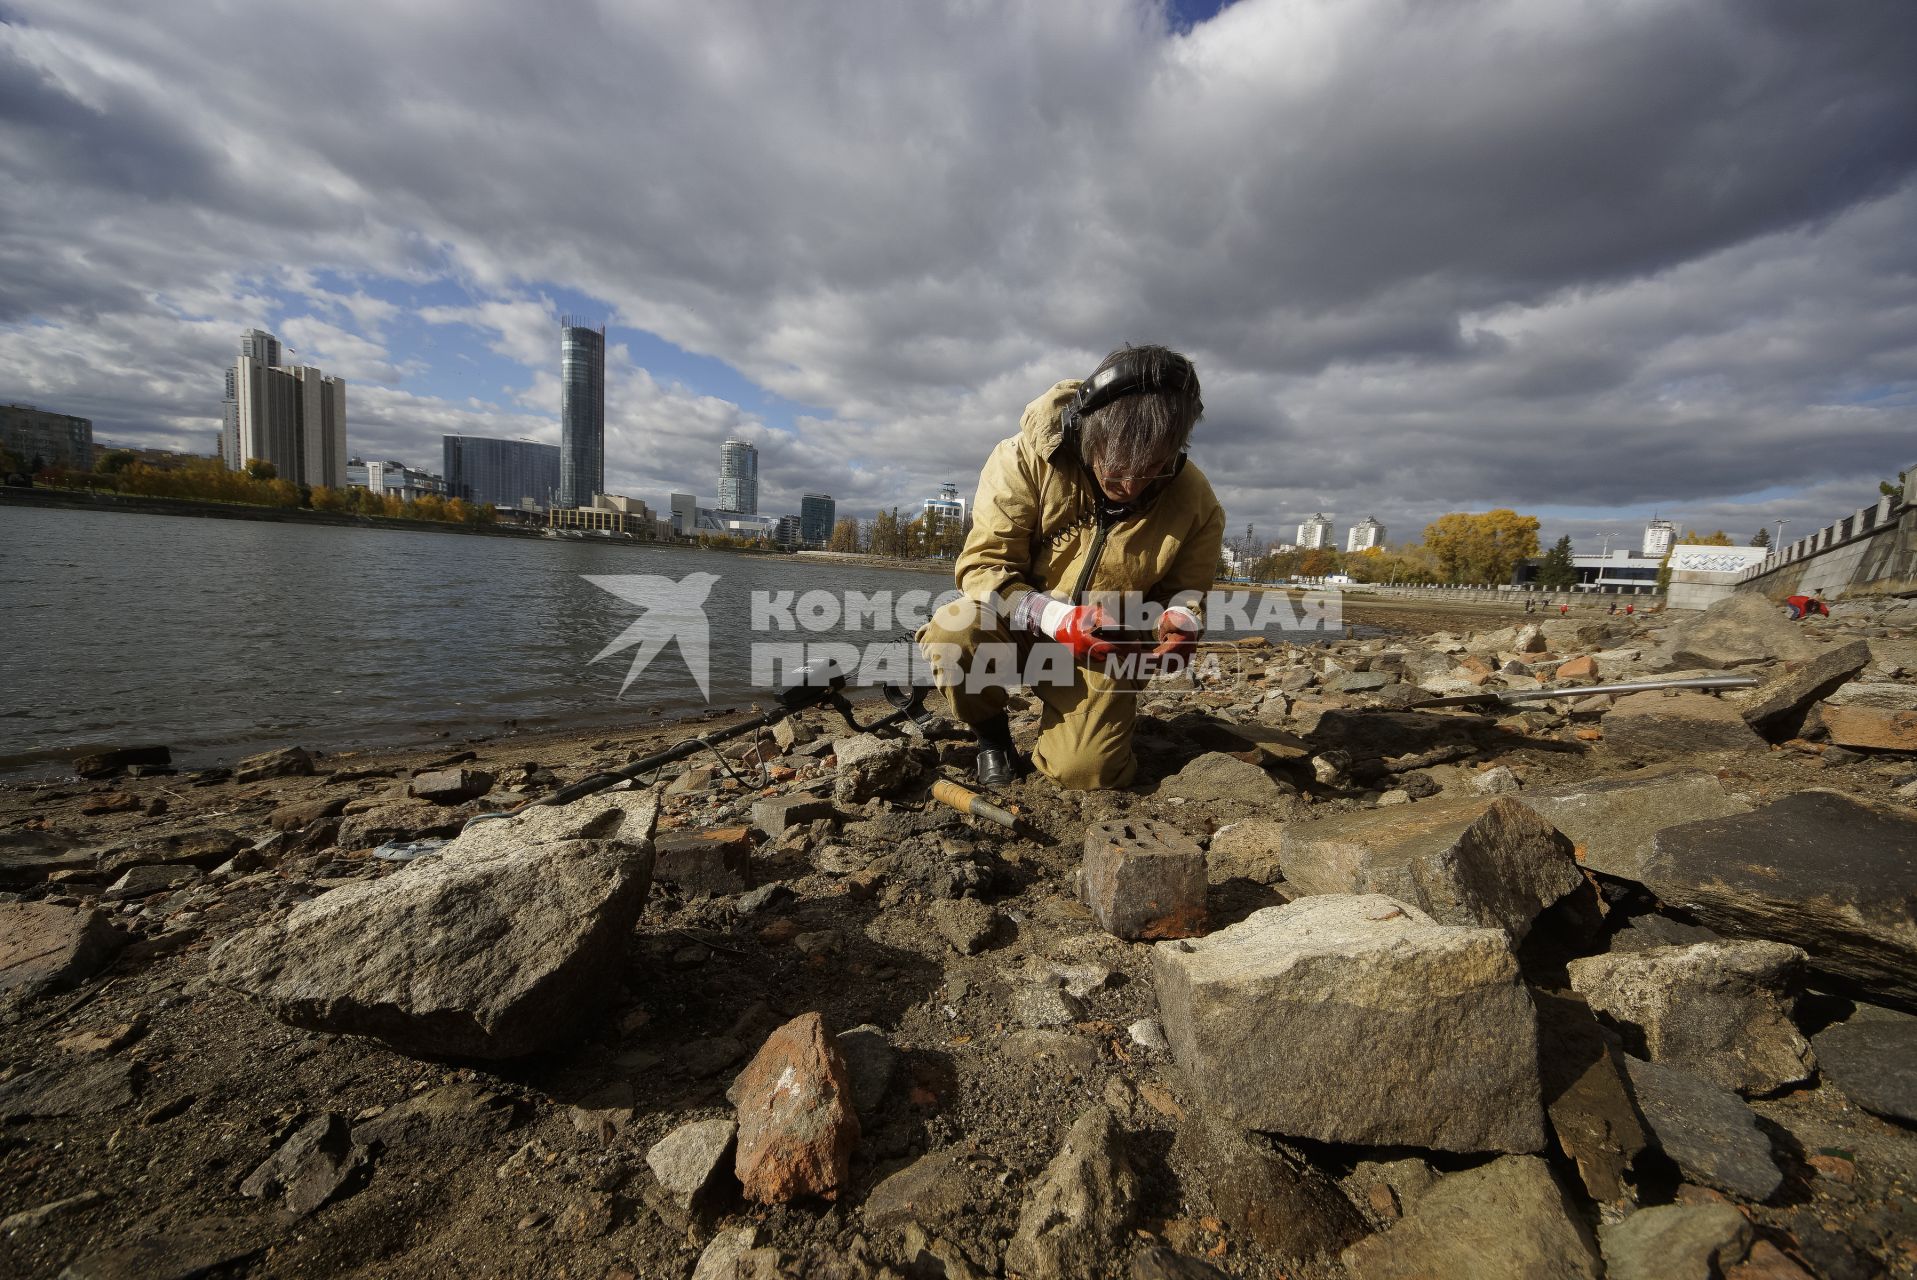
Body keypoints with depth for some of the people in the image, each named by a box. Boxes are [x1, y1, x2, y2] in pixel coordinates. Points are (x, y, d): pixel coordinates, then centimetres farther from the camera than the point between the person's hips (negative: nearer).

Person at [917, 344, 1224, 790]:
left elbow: (1183, 591, 2)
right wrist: (1058, 618, -36)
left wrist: (1179, 620, -24)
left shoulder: (1196, 502, -13)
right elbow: (982, 566, -19)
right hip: (1018, 628, 0)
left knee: (1085, 771, -17)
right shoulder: (1027, 458, -21)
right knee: (952, 635, -33)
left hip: (1104, 653, 1)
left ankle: (1070, 716, 22)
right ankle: (991, 731, 2)